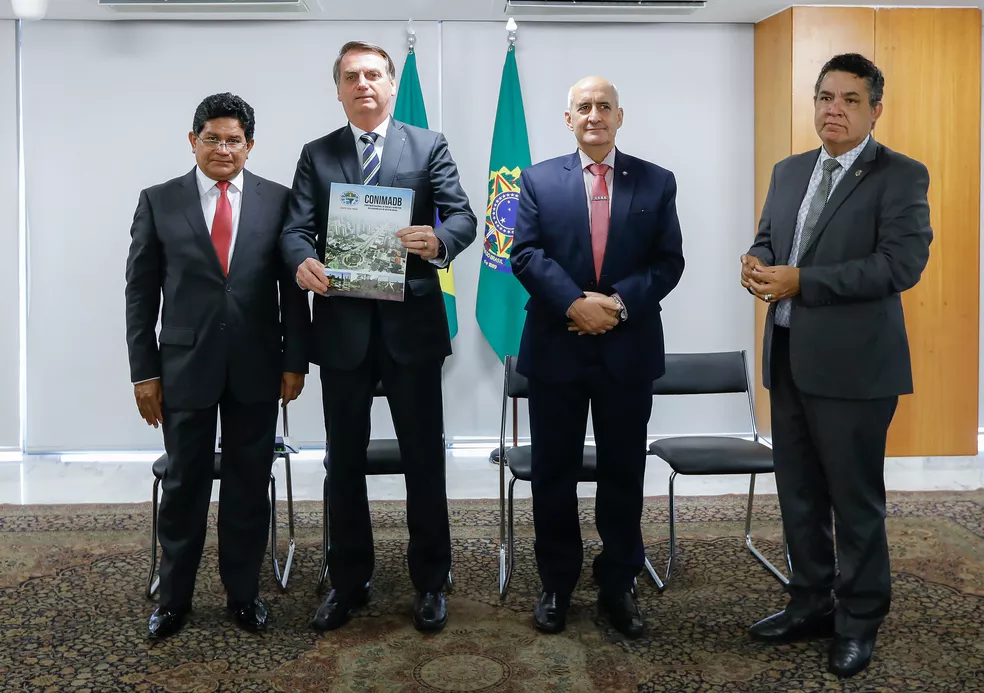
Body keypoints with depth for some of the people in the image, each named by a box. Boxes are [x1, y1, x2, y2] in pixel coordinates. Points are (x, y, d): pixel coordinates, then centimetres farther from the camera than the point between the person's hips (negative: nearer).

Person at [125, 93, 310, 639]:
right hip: (185, 367, 0)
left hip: (256, 368, 1)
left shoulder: (277, 201, 3)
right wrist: (144, 372, -1)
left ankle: (243, 592, 25)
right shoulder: (159, 202, 2)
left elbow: (293, 287, 4)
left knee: (249, 486, 10)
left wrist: (295, 360, -1)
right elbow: (140, 293, 2)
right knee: (184, 486, 9)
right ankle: (174, 598, 25)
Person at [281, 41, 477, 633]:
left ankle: (431, 582, 22)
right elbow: (296, 228, 0)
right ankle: (349, 582, 27)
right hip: (341, 324, 2)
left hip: (412, 323, -2)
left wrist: (439, 240, -27)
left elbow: (464, 216, -4)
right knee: (344, 460, 11)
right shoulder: (316, 155, 11)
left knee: (425, 457, 6)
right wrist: (303, 261, -24)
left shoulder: (429, 146, 6)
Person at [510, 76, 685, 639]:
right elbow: (526, 254, -5)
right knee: (554, 473, 9)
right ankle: (557, 584, 24)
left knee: (624, 472, 9)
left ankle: (619, 585, 24)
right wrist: (575, 303, -18)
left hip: (629, 349, 1)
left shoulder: (657, 182, 5)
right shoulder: (539, 179, 5)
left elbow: (669, 262, -1)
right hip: (556, 348, 0)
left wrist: (619, 302, -16)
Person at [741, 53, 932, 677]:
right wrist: (757, 263, -7)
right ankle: (811, 604, 31)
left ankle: (860, 621, 21)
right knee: (798, 494, 15)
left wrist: (800, 281, -21)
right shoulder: (788, 172, 14)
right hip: (789, 358, 6)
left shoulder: (901, 176, -7)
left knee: (856, 500, 5)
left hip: (853, 363, -6)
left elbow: (902, 264, -18)